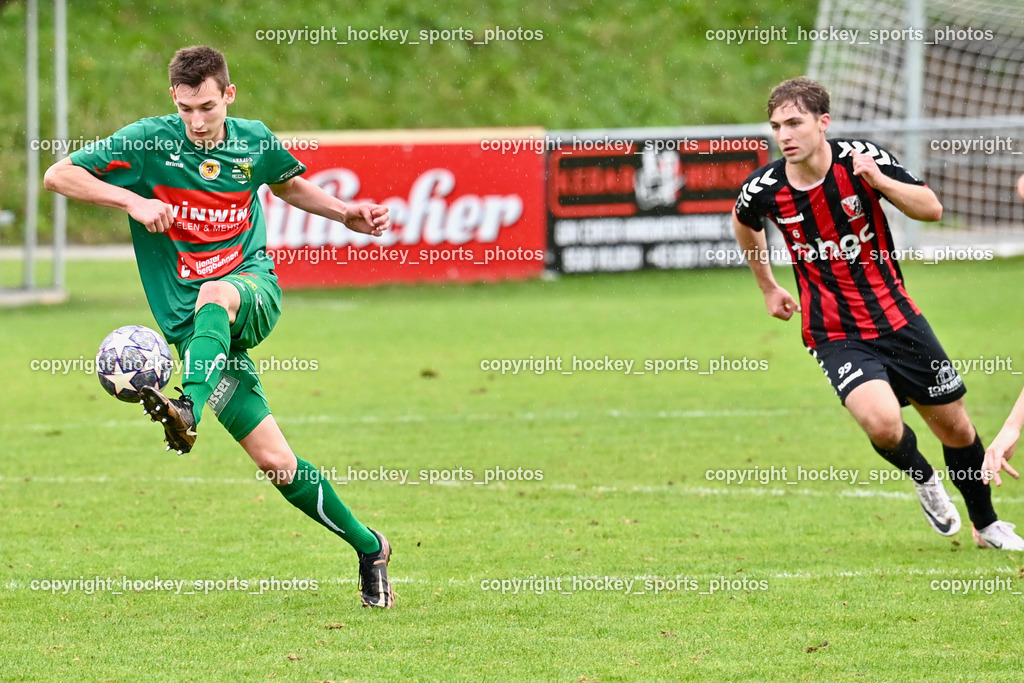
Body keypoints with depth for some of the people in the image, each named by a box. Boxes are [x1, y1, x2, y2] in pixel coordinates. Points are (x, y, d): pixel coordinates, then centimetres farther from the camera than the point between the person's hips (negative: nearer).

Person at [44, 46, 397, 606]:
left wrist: (347, 215, 11)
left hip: (252, 290, 1)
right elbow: (58, 175, -7)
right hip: (189, 323, -1)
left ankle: (189, 410, -63)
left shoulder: (254, 142, 4)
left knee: (214, 295, -39)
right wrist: (132, 201, -20)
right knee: (275, 463, -8)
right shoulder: (149, 142, -6)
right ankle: (369, 549, 8)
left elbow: (290, 185, 26)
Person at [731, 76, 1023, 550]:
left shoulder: (862, 159, -13)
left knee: (955, 427, 9)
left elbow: (932, 209, -13)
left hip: (896, 317, 1)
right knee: (883, 422, -26)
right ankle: (923, 479, 9)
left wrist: (877, 179, -28)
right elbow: (743, 222, 15)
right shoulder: (764, 190, -10)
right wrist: (768, 288, 21)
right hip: (835, 334, -1)